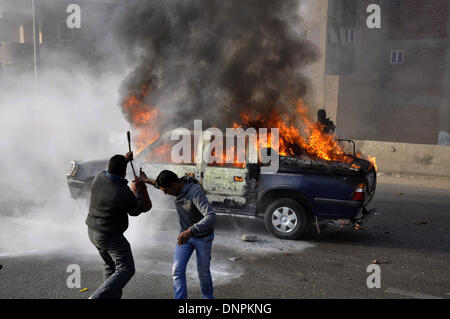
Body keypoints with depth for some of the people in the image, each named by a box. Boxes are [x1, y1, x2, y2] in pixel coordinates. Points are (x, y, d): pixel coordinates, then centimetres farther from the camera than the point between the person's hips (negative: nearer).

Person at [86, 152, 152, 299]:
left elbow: (112, 174, 19)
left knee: (111, 265, 21)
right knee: (126, 270, -2)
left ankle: (113, 297, 25)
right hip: (111, 237, -8)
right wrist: (136, 192, 10)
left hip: (93, 231, 8)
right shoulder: (126, 194, -26)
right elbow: (135, 211, -5)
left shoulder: (99, 177, -8)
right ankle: (97, 298, -11)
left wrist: (125, 159, 28)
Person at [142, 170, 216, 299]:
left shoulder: (196, 192, -37)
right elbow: (164, 184, 15)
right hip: (186, 233, 6)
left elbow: (211, 217, -50)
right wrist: (148, 180, 7)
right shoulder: (178, 184, -14)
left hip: (203, 236, -6)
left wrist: (190, 231, -61)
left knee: (203, 272, 10)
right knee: (178, 269, -7)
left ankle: (208, 297, 36)